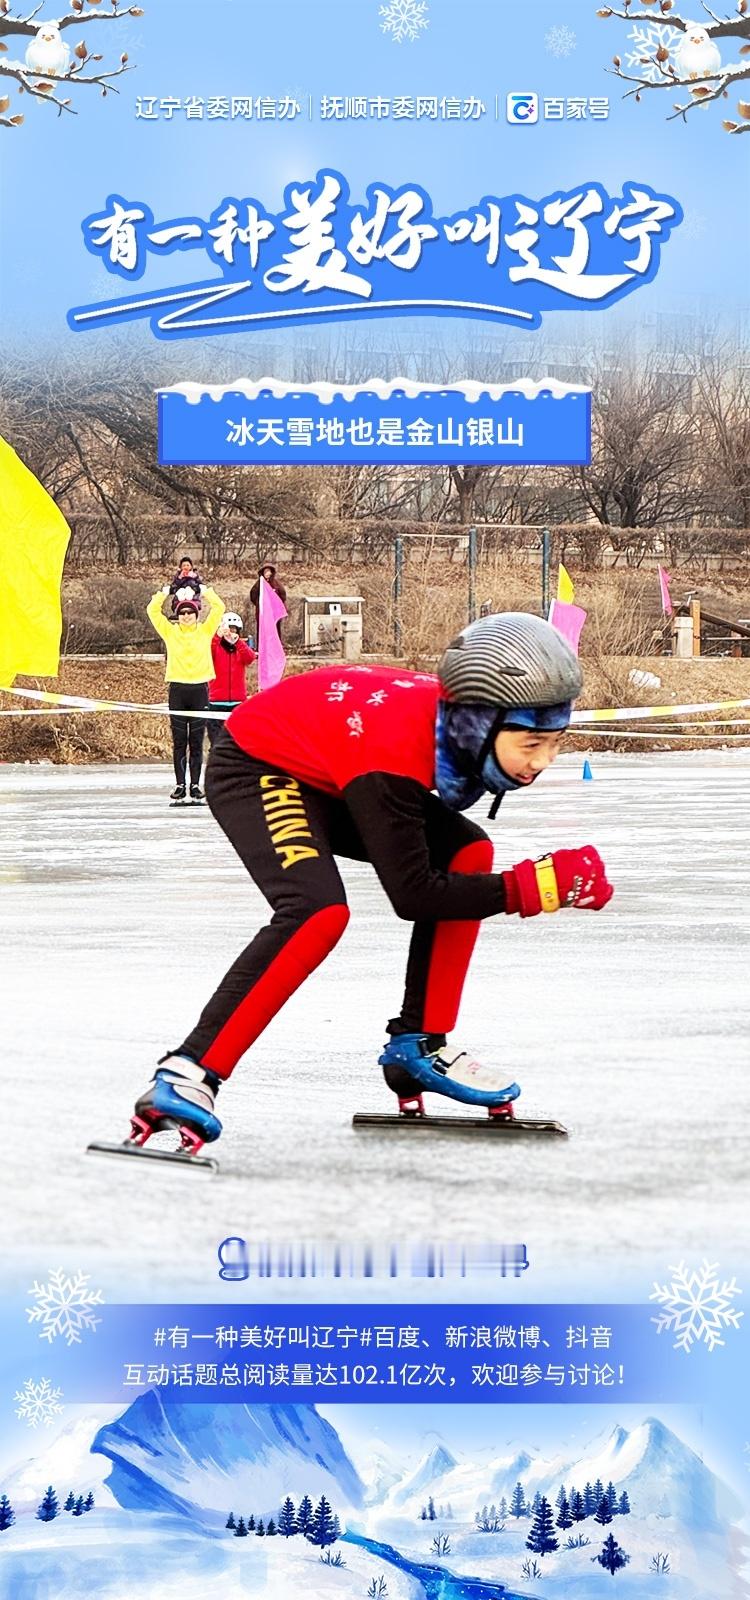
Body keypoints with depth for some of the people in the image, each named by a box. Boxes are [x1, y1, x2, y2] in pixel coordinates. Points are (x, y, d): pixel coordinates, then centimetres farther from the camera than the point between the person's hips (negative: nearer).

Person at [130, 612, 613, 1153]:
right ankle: (188, 1073, -29)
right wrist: (534, 886, -35)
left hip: (326, 772, 9)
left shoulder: (461, 713, -17)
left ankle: (418, 1046, 3)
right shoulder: (395, 749, -39)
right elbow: (413, 894, -33)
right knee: (320, 911, -32)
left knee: (467, 853, -5)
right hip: (254, 765, -9)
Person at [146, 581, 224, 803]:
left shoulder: (205, 631, 7)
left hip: (199, 689, 0)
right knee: (179, 741, 1)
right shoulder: (170, 632, 7)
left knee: (196, 741, 2)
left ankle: (195, 785, 5)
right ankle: (180, 785, 4)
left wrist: (205, 591, 8)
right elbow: (152, 610, 5)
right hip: (177, 689, 0)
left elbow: (218, 608, 3)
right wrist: (164, 592, 7)